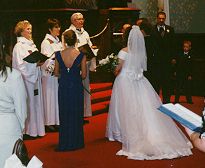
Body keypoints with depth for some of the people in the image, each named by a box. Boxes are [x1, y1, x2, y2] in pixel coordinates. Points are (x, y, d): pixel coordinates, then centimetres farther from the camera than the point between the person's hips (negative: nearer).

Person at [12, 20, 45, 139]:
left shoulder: (31, 44, 15)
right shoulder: (19, 46, -11)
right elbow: (20, 65, -16)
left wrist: (40, 62, 0)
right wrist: (35, 64, -22)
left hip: (35, 78, 8)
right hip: (26, 79, -8)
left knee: (36, 102, 12)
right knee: (28, 103, -4)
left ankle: (36, 129, 20)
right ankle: (27, 131, 4)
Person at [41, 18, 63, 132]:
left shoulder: (58, 41, 12)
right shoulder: (46, 42, -12)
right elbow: (47, 60, -18)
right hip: (50, 74, -8)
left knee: (58, 96, 12)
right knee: (50, 96, 0)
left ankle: (57, 120, 21)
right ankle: (49, 122, 9)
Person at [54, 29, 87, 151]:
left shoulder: (59, 55, -7)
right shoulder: (81, 55, -13)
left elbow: (56, 73, 3)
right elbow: (84, 75, -6)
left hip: (63, 87, 2)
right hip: (76, 87, -2)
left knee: (64, 114, 14)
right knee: (76, 114, 13)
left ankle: (65, 143, 21)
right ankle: (76, 142, 21)